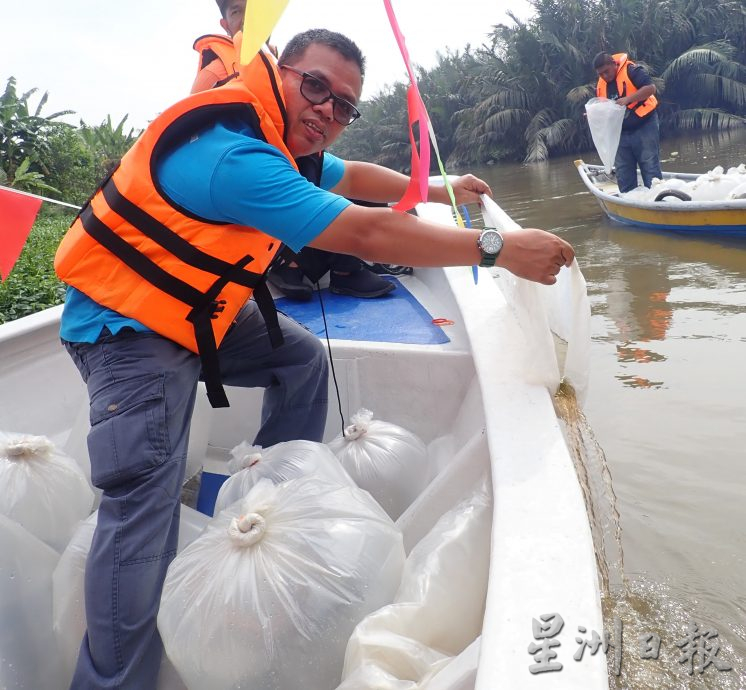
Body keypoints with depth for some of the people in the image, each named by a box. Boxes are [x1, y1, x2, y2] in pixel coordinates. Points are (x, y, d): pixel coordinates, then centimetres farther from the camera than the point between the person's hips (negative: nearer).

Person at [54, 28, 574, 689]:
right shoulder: (234, 156, -29)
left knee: (303, 357, 15)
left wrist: (441, 192, 26)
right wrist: (499, 248, -27)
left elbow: (355, 176, 22)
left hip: (195, 311, 10)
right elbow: (368, 234, -33)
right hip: (128, 328, -10)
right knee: (143, 501, -20)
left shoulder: (278, 140, 3)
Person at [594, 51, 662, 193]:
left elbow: (650, 88, -22)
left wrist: (628, 99, -31)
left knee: (651, 170, -3)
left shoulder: (631, 71, -11)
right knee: (624, 176, 10)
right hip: (620, 133, 7)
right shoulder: (601, 85, 8)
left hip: (644, 128, -6)